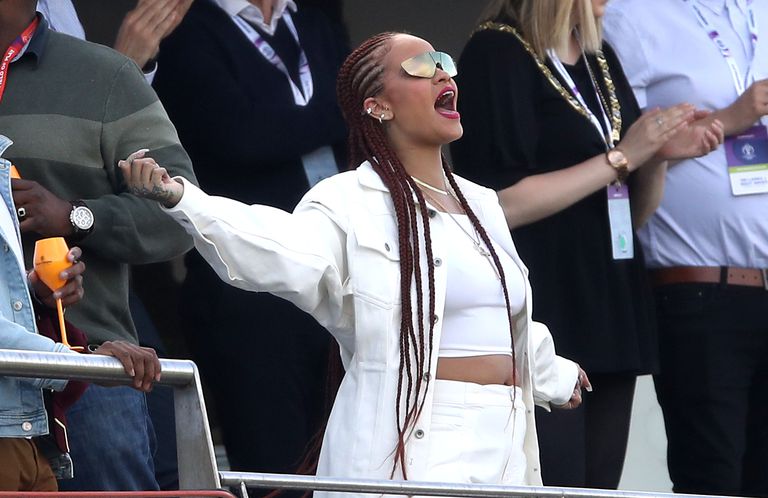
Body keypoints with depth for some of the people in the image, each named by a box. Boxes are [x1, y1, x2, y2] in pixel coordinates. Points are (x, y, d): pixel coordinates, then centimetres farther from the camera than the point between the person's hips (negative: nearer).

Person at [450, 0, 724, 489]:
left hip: (612, 316, 7)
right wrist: (620, 158, -12)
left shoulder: (602, 58, 16)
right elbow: (500, 205, -16)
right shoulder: (498, 53, -7)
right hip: (542, 318, -7)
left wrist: (659, 155, 1)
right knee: (550, 490, -13)